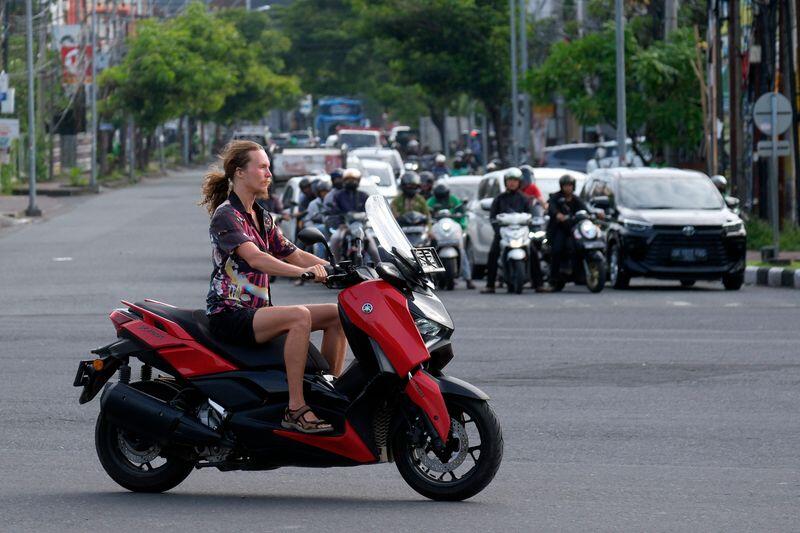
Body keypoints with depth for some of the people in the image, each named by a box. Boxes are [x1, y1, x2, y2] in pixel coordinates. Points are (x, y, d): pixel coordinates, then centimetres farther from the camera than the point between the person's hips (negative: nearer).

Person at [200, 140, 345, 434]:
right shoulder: (226, 215, -12)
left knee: (337, 315, 0)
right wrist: (303, 271, -39)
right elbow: (254, 258, -27)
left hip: (258, 309, 9)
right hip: (229, 314, -9)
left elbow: (293, 254, 15)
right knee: (299, 317, -32)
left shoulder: (261, 217, 17)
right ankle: (295, 409, -34)